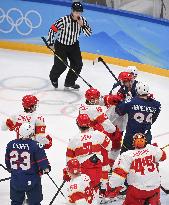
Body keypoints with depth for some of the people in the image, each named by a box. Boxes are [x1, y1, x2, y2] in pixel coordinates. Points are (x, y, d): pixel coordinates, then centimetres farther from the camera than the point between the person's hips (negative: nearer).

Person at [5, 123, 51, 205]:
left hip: (15, 180, 4)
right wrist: (46, 168, 8)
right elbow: (42, 160, -13)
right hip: (32, 180, -4)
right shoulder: (36, 146, -17)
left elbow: (7, 161, 10)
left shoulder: (10, 145, -2)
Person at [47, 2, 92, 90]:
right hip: (61, 45, -5)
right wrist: (50, 42, -17)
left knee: (78, 64, -2)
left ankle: (69, 82, 16)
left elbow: (89, 33, -12)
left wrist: (82, 25, -28)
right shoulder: (64, 20, -26)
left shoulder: (82, 20, -11)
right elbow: (53, 29, -17)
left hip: (73, 45, 5)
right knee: (61, 65, -7)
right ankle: (53, 78, 27)